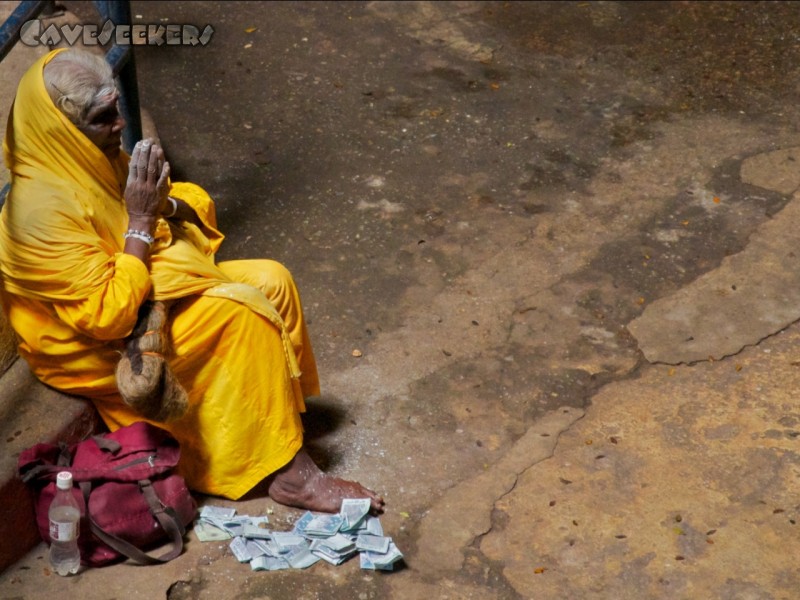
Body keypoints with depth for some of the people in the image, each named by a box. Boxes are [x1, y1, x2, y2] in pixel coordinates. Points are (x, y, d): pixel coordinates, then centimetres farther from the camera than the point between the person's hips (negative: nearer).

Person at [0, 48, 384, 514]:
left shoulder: (97, 160, -3)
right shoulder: (41, 212, -29)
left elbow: (196, 205, 10)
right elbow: (109, 318, -30)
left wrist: (164, 202, -14)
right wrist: (140, 220, -27)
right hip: (102, 352, -9)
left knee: (272, 280, -5)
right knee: (243, 313, -23)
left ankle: (281, 399, 8)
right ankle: (288, 473, -16)